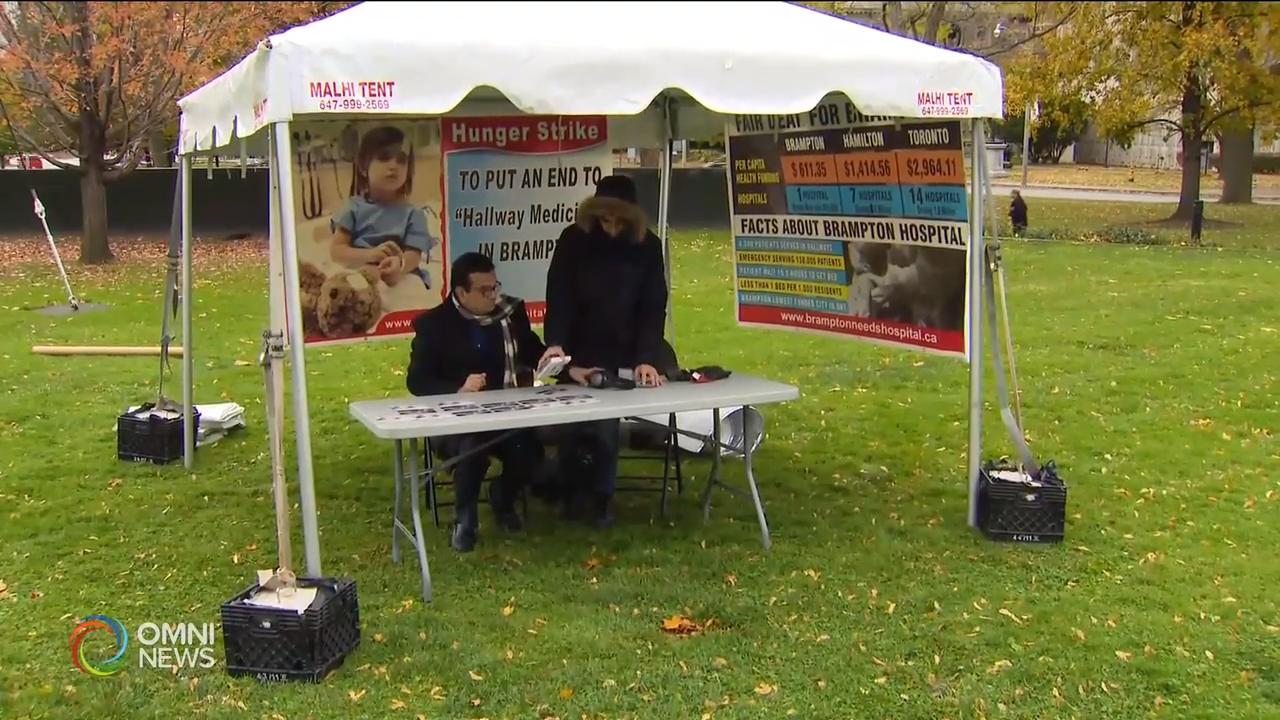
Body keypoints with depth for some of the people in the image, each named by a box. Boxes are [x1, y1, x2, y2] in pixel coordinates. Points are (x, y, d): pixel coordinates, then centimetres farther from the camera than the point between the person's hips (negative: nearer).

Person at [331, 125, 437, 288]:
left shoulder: (413, 214, 7)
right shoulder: (354, 208, 9)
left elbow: (414, 255, -7)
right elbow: (336, 251, 0)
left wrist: (399, 265, -33)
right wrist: (370, 255, -20)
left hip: (402, 282, 0)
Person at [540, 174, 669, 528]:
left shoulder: (647, 246, -7)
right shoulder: (573, 240, -9)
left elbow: (653, 308, -9)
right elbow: (559, 297, -13)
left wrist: (647, 358, -19)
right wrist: (555, 343, -28)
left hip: (622, 356, 0)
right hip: (578, 353, 0)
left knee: (606, 426, -1)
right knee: (573, 423, 4)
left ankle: (601, 499, 14)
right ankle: (571, 492, 24)